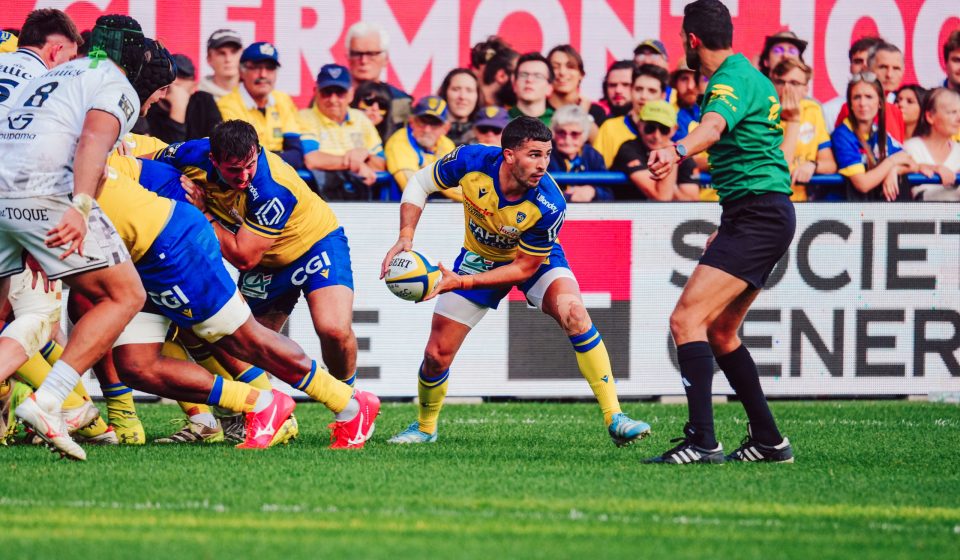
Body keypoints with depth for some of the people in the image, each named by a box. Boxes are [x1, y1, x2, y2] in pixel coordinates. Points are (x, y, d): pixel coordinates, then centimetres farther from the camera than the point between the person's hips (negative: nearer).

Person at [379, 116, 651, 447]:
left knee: (572, 311, -32)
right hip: (480, 256, 2)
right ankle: (425, 427, 33)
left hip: (536, 259, -2)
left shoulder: (549, 205, -36)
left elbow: (525, 268, -24)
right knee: (437, 355, 0)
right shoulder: (470, 162, -31)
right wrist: (406, 236, -24)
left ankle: (614, 419, -28)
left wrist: (462, 282, -32)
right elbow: (420, 184, -10)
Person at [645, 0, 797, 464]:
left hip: (756, 217, -11)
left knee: (686, 321, -18)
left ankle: (702, 441, -25)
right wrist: (727, 228, 35)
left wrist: (677, 151, -58)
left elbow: (712, 127, -37)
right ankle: (768, 440, 21)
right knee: (719, 332, 18)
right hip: (765, 215, 11)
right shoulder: (748, 75, 19)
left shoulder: (732, 81, -13)